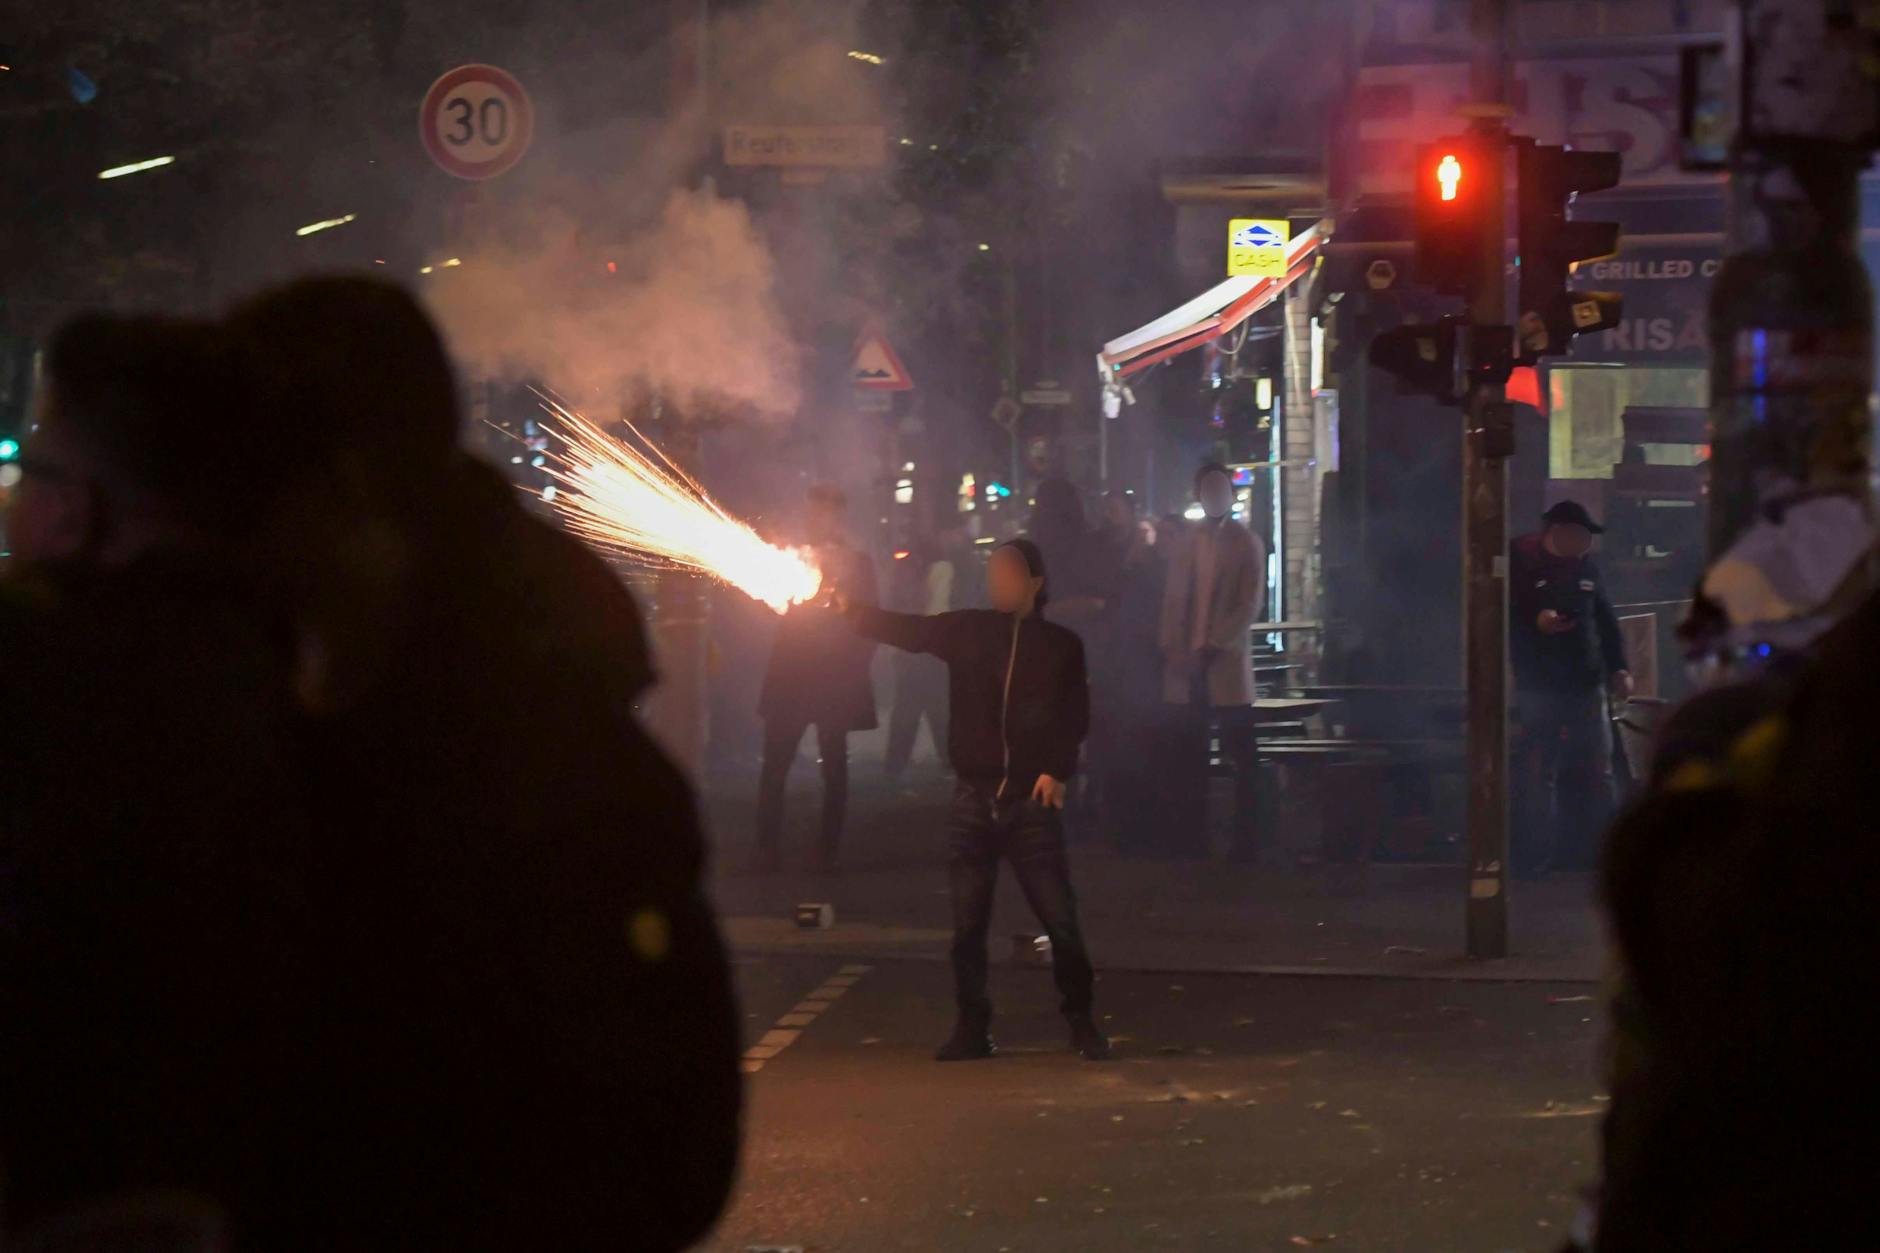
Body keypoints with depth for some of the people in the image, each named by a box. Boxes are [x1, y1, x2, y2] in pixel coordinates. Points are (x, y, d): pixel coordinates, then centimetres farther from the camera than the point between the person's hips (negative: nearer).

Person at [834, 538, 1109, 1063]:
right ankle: (972, 1028, 14)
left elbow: (1075, 718, 3)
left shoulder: (1061, 645, 4)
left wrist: (1058, 770, -12)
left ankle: (1081, 1021, 11)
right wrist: (850, 608, -18)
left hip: (1031, 801, -2)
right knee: (968, 923, 5)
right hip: (974, 798, 2)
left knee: (1060, 917, -3)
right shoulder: (966, 631, 6)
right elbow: (906, 630, -4)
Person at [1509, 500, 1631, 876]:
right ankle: (1536, 856, 2)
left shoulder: (1585, 567, 11)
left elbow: (1606, 619, 17)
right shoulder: (1519, 564, -6)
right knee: (1536, 775, -4)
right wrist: (1535, 623, -23)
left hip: (1586, 686, 6)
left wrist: (1618, 668, 10)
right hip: (1538, 687, -6)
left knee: (1597, 773, 7)